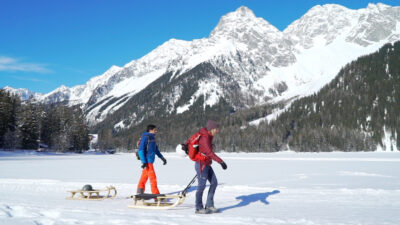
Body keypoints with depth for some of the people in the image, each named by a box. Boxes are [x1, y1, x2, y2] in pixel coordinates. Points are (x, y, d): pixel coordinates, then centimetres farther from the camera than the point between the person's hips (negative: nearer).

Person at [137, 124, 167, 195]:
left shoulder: (152, 138, 14)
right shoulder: (145, 137, -12)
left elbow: (156, 149, 23)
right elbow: (141, 150, -16)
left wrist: (162, 157, 20)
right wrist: (144, 162, -21)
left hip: (150, 161, 9)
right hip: (147, 161, -9)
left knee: (144, 176, 14)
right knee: (153, 177, -8)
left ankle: (140, 192, 22)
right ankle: (156, 194, -6)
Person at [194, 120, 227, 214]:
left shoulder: (208, 136, 9)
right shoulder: (205, 138, -20)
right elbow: (210, 153, -28)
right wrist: (221, 162, -32)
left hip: (207, 165, 9)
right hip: (201, 164, -9)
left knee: (214, 183, 8)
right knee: (202, 185, -2)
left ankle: (209, 205, 16)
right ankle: (199, 208, 10)